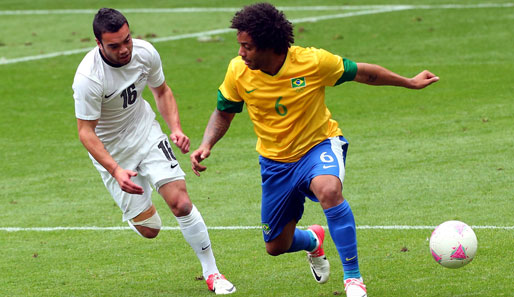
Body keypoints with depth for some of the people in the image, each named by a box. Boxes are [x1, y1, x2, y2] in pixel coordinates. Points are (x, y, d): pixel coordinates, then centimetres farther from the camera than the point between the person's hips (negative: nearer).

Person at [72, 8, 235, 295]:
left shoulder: (145, 52, -15)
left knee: (181, 203, -12)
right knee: (149, 229, -2)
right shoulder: (88, 77, -30)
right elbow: (86, 132, -23)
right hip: (112, 150, -3)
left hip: (147, 133, 3)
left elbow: (162, 91, 6)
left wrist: (176, 129, -9)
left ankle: (211, 272, 4)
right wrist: (116, 171, -34)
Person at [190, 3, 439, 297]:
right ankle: (314, 240, 51)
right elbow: (224, 113, 3)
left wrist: (409, 82, 1)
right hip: (276, 160, 4)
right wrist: (206, 145, -14)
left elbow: (361, 73, -6)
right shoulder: (238, 72, -16)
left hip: (320, 144, -4)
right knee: (276, 246, 11)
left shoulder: (313, 62, -23)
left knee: (329, 191, -39)